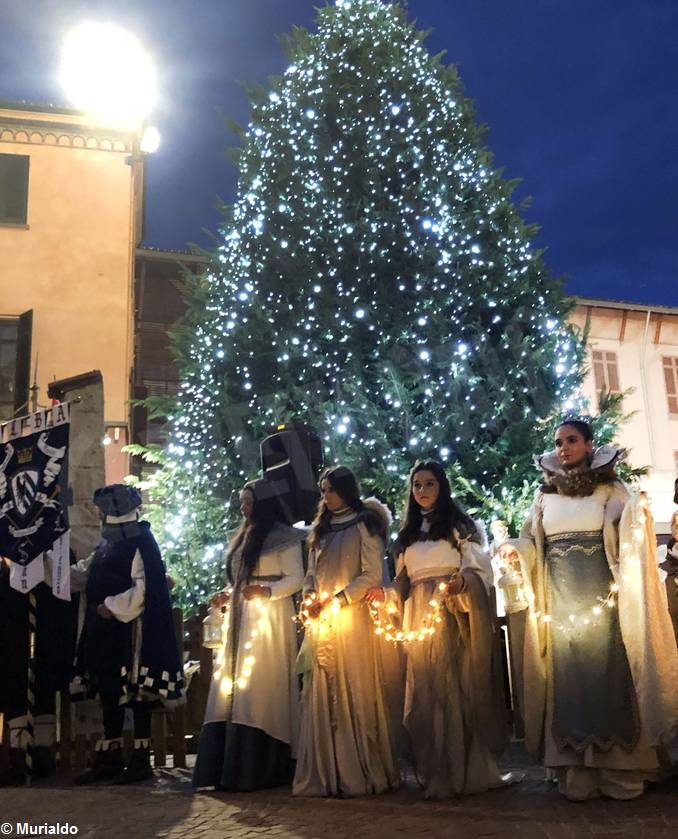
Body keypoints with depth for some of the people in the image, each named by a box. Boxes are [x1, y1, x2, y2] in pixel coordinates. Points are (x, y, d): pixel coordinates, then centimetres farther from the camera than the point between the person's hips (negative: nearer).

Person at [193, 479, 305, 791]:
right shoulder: (244, 537, 20)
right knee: (231, 687, 3)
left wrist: (266, 592, -22)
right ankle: (232, 768, 7)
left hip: (269, 620, -7)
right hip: (240, 620, 8)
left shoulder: (283, 536, -3)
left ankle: (262, 768, -3)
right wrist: (226, 595, 8)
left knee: (261, 688, -9)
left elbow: (295, 579, -7)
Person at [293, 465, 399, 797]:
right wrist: (309, 599, 0)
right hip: (320, 621, 6)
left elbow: (372, 575, -7)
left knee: (355, 691, -5)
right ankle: (325, 774, 8)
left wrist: (336, 600, -13)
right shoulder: (321, 530, 19)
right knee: (322, 694, 3)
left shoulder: (363, 525, 1)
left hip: (353, 618, -6)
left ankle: (361, 773, 2)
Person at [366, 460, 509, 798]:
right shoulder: (408, 533, 20)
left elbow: (479, 569, -7)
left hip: (455, 617, -5)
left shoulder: (459, 524, 4)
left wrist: (462, 582, -27)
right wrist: (385, 594, 1)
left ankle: (470, 770, 0)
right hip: (419, 620, 5)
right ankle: (436, 775, 9)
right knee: (426, 694, 2)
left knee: (459, 688, -7)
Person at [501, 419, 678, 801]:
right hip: (558, 596, 3)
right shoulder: (545, 494, 12)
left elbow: (629, 532, -4)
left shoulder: (610, 487, 5)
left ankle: (619, 768, 4)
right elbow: (531, 540, 11)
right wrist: (514, 550, -9)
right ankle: (577, 772, 7)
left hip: (600, 591, -2)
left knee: (606, 666, -4)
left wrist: (638, 512, -24)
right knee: (567, 671, 2)